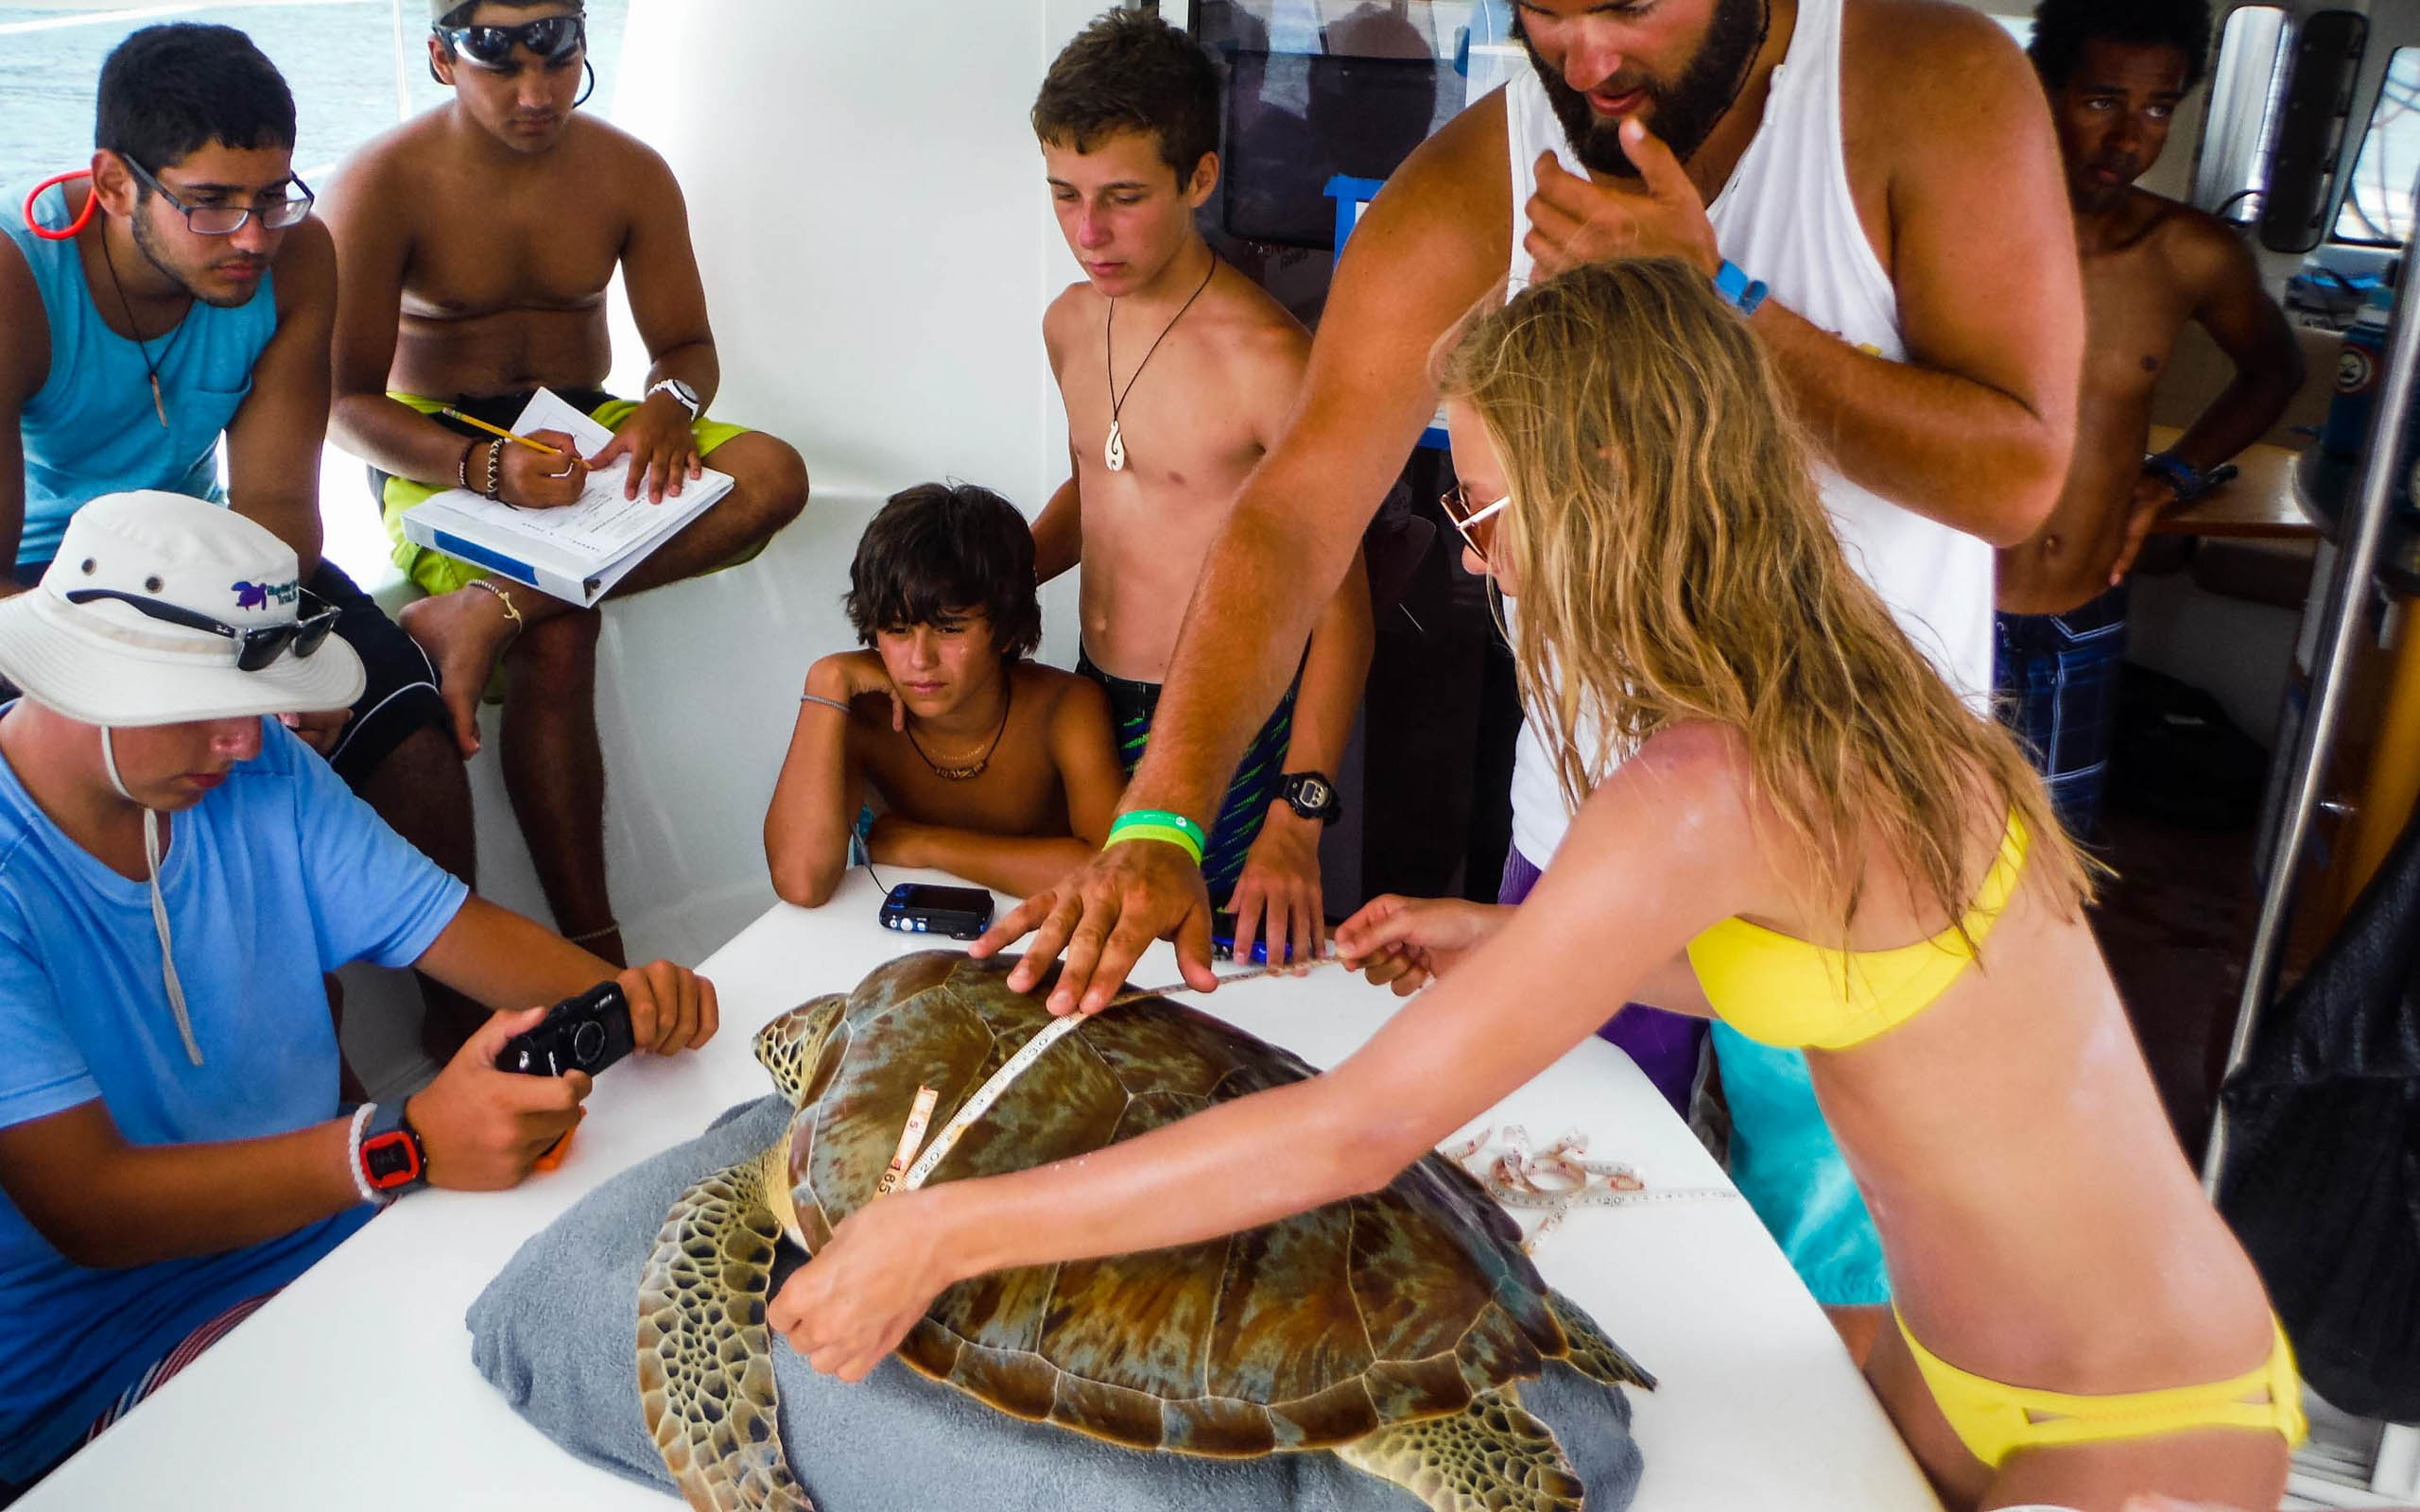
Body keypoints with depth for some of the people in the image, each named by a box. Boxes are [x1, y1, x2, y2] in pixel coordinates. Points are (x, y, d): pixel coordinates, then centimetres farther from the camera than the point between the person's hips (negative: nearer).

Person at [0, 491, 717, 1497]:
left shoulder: (260, 769, 1)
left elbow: (446, 925, 1)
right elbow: (87, 1204, -25)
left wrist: (621, 997, -20)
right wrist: (404, 1147, -38)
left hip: (333, 1232, 6)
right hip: (106, 1365, -6)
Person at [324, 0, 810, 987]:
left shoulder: (630, 174, 1)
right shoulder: (385, 185, -10)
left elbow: (687, 345, 5)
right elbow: (348, 402, -11)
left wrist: (667, 407, -21)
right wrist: (488, 468, -30)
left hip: (584, 427, 4)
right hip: (440, 452, -4)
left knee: (773, 475, -25)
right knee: (559, 644, -31)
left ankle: (486, 612, -36)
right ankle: (595, 953, -24)